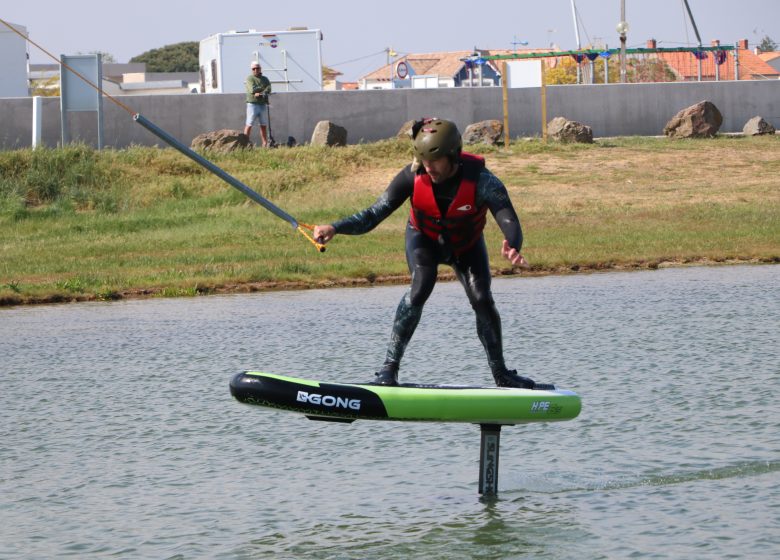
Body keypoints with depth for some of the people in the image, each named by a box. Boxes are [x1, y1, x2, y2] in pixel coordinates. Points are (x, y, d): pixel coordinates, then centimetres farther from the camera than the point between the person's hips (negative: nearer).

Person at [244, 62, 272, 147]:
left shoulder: (265, 79, 13)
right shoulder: (250, 79, -1)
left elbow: (268, 90, -3)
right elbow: (252, 90, -16)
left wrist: (260, 94, -20)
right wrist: (263, 88, -6)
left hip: (263, 105, 5)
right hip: (252, 104, -5)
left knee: (264, 125, 5)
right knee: (249, 125, -8)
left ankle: (264, 145, 8)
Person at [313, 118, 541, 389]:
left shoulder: (481, 180, -36)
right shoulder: (413, 176, -31)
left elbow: (509, 222, -46)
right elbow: (374, 214, -31)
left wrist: (512, 249, -69)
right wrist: (334, 228, -47)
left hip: (467, 245, 0)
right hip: (424, 239, 0)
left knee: (482, 300, -13)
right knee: (421, 287, -25)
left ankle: (501, 374, 8)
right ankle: (388, 368, -24)